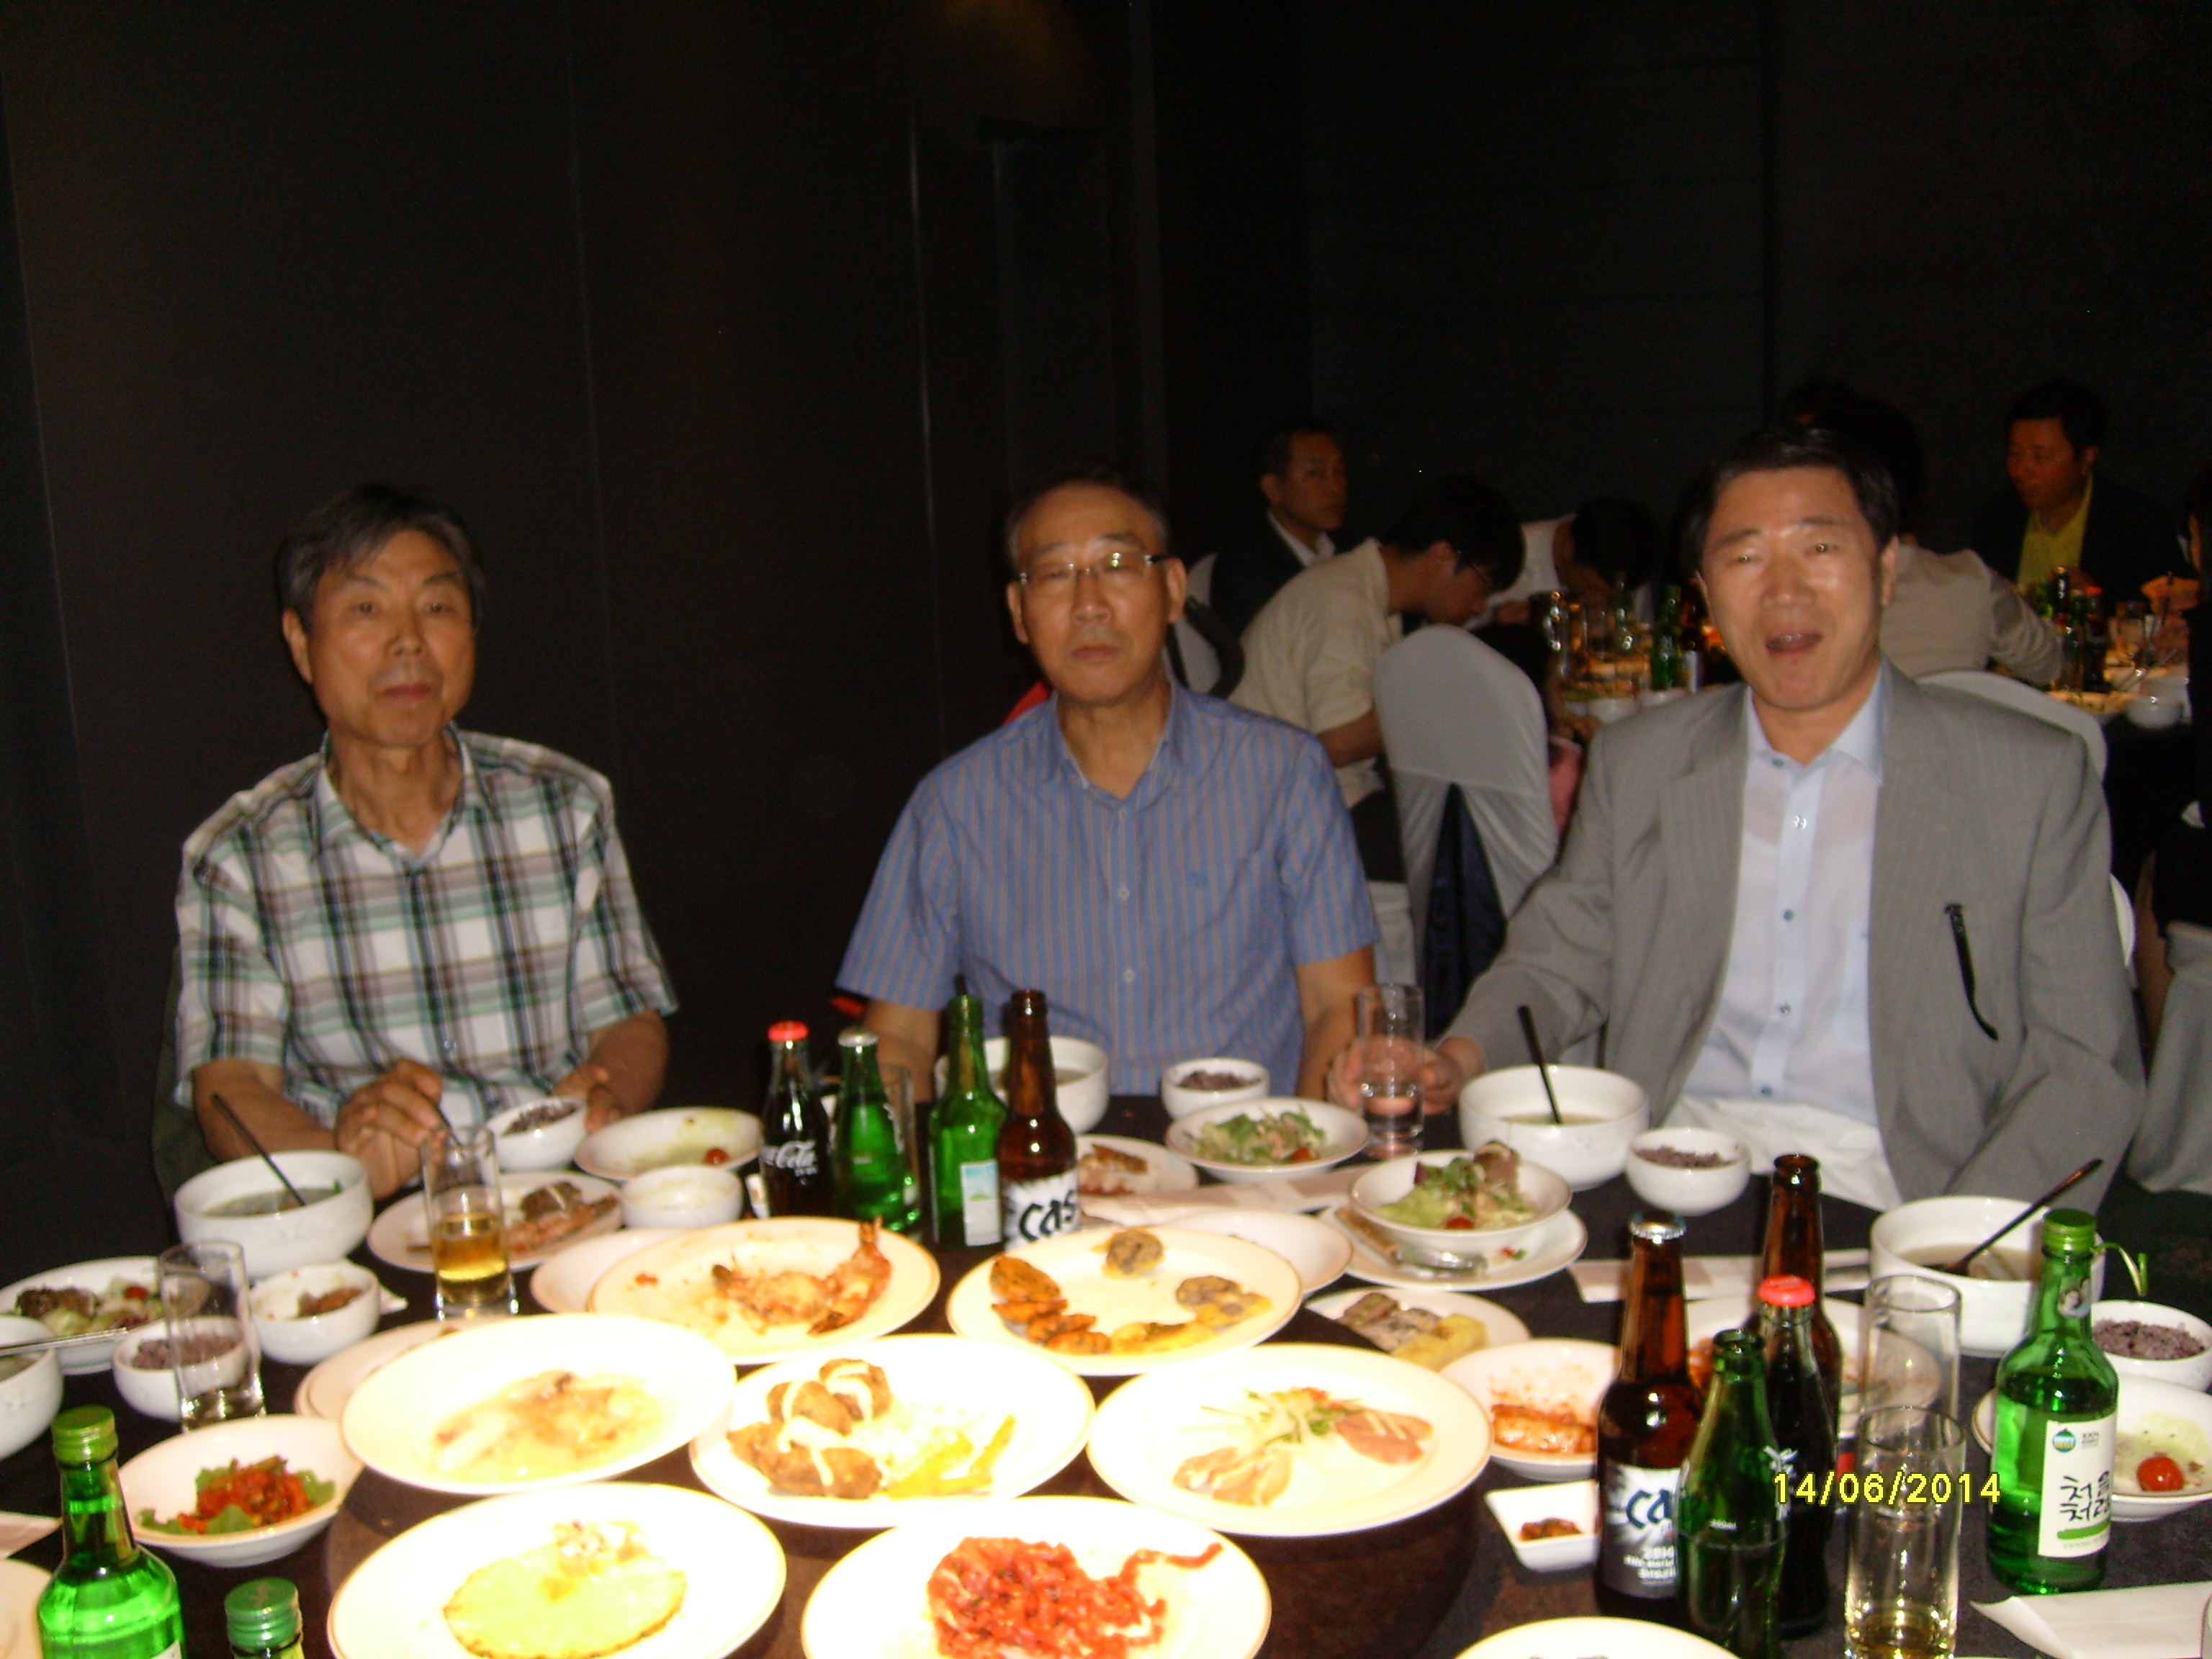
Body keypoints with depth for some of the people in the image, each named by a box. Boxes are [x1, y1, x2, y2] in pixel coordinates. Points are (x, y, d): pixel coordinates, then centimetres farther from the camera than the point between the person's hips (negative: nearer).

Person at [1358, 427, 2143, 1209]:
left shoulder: (2035, 779, 1)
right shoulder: (1635, 762, 11)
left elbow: (2086, 1067, 0)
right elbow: (1556, 963, 16)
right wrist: (1458, 1059, -6)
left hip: (1886, 1195, -1)